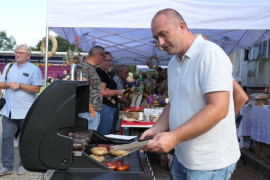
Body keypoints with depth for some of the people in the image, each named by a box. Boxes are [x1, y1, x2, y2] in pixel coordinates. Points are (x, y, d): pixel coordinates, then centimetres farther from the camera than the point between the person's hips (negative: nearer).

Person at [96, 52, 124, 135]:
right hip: (105, 107, -10)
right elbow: (102, 92, -21)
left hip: (113, 108, 10)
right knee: (103, 135, -7)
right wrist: (117, 92, -12)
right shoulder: (99, 73, -12)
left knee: (111, 134, 14)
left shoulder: (108, 74, 18)